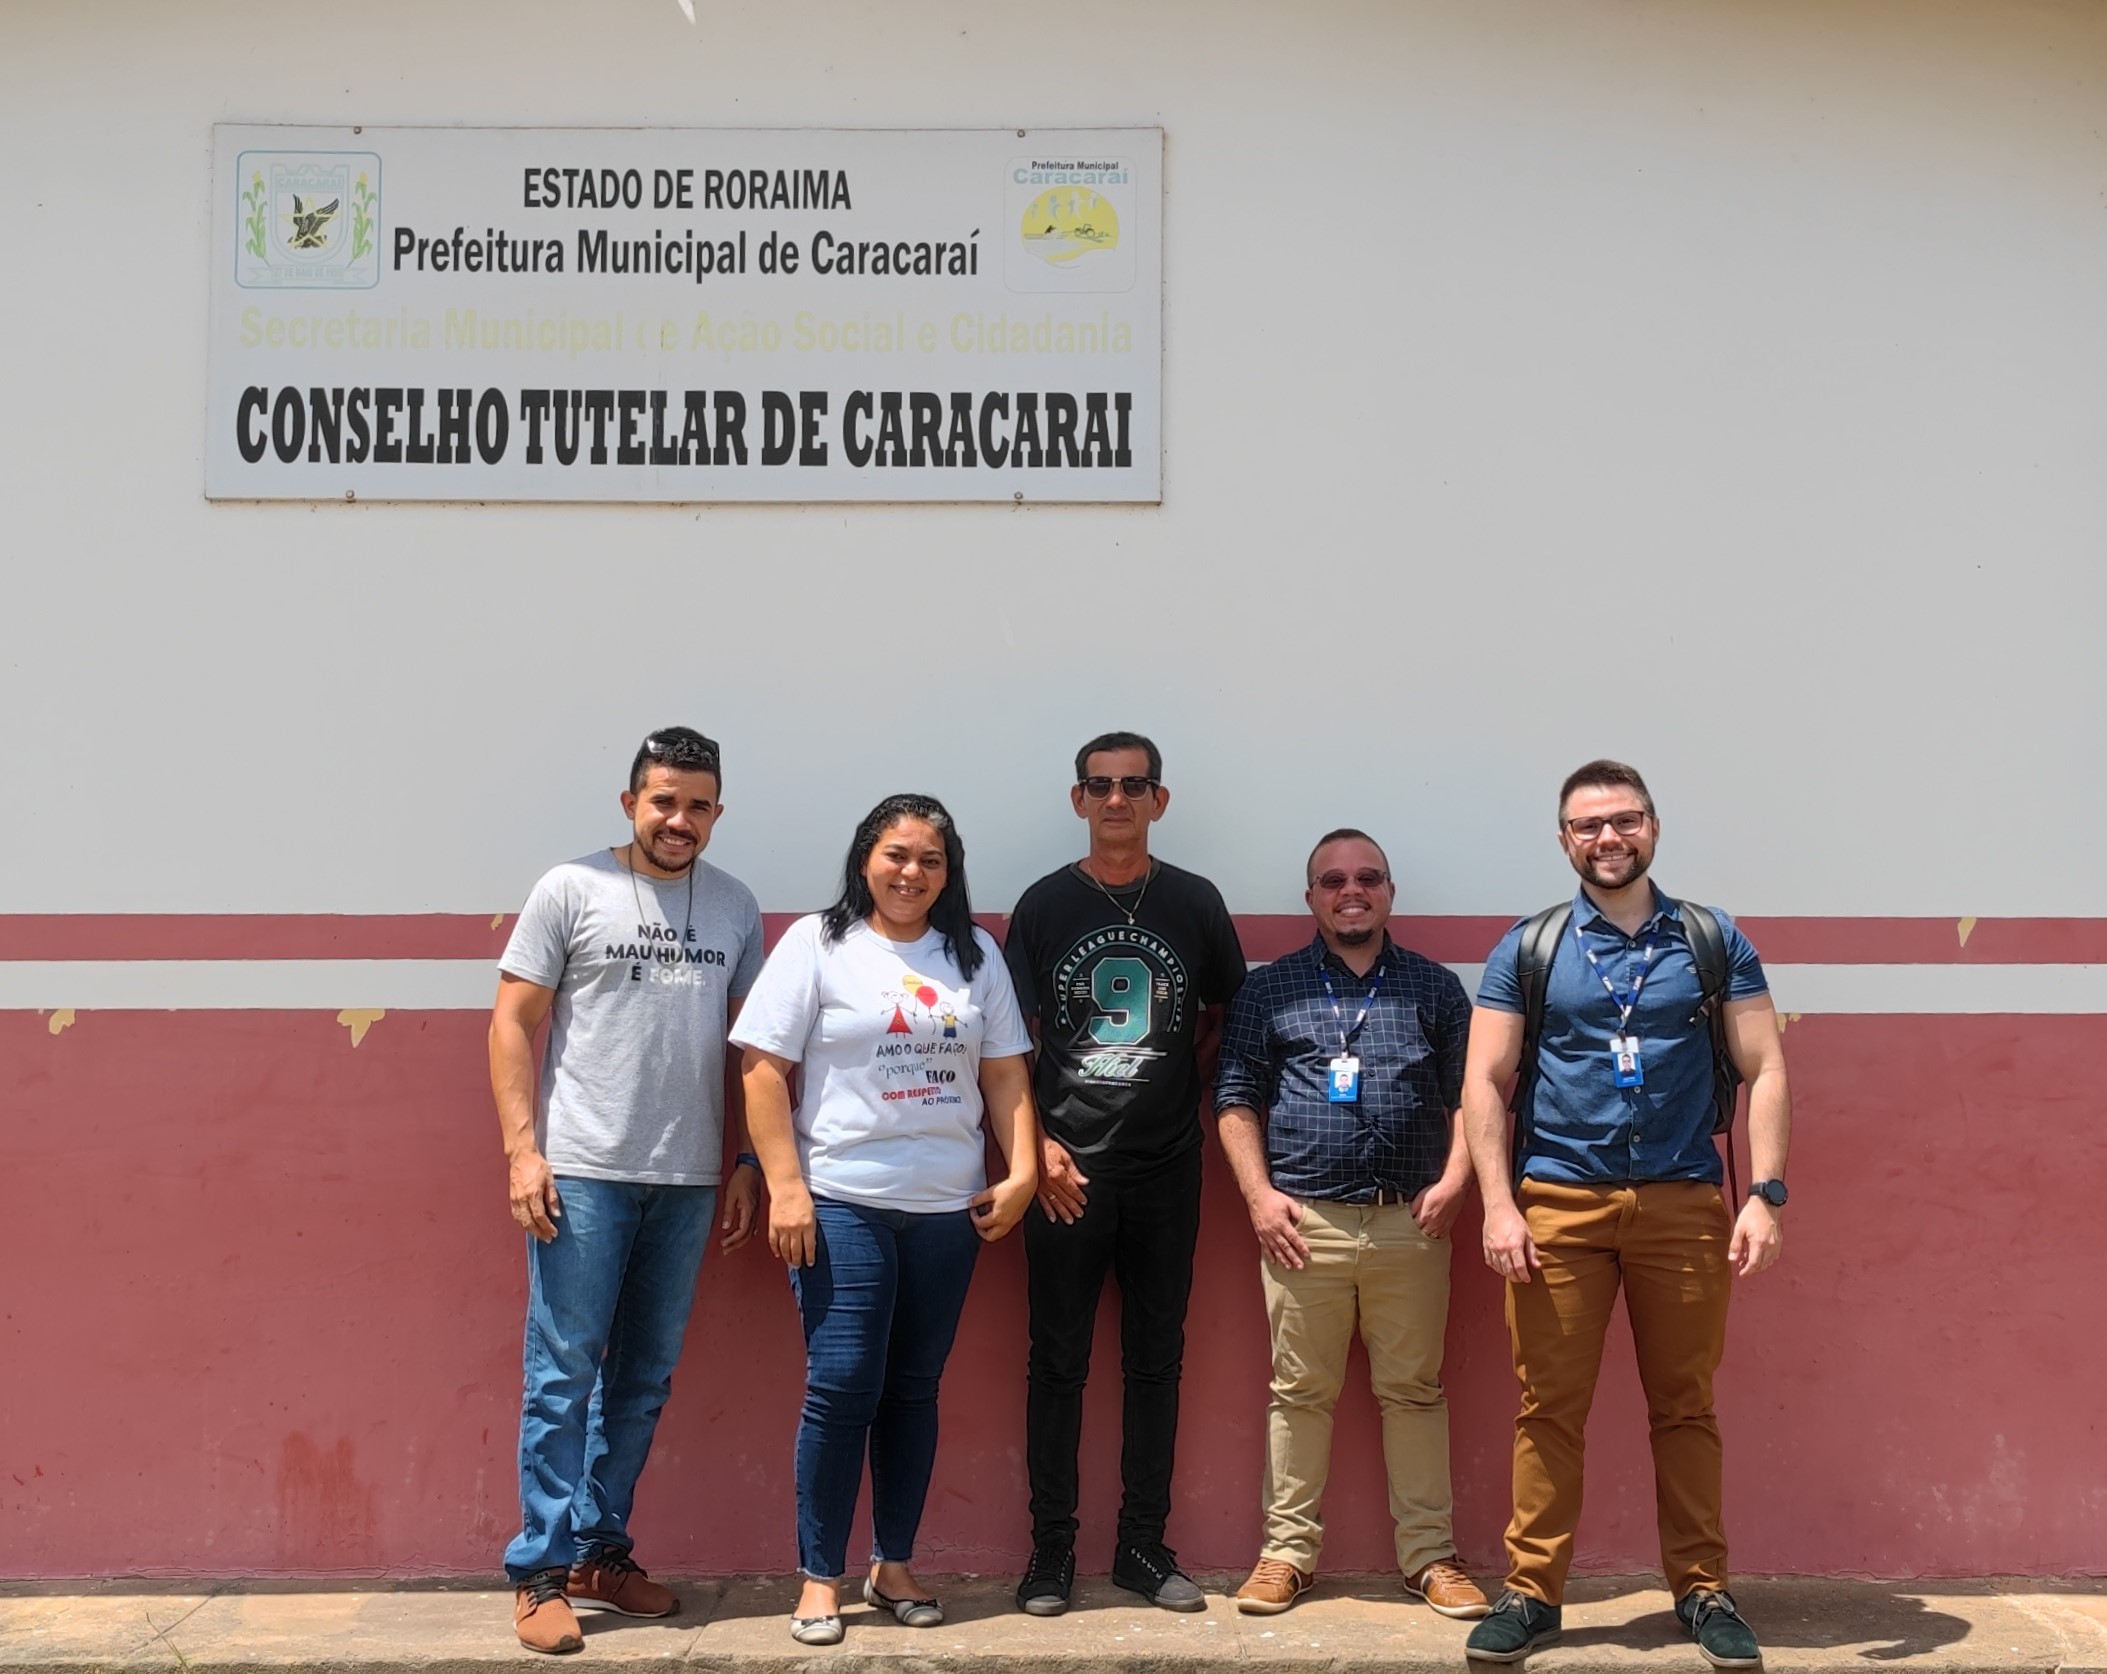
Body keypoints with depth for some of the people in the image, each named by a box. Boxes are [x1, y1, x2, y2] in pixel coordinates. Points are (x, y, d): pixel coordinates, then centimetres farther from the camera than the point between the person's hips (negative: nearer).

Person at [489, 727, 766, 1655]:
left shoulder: (735, 907, 8)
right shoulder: (572, 889, -2)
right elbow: (512, 1022, -2)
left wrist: (745, 1162, 8)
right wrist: (522, 1149, -10)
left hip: (687, 1178, 4)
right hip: (582, 1170, -4)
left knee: (643, 1378, 11)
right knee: (563, 1371, -1)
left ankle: (600, 1551, 24)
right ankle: (541, 1570, 8)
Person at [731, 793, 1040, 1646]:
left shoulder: (976, 954, 10)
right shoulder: (817, 944, -2)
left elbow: (1004, 1073, 10)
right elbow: (763, 1070, -6)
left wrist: (1022, 1169, -1)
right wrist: (784, 1186, -12)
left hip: (948, 1207, 4)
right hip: (841, 1202, -4)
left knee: (913, 1389, 10)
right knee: (841, 1387, -4)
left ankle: (893, 1564, 23)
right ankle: (820, 1579, 9)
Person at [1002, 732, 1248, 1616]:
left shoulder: (1196, 903, 5)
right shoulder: (1045, 904, 2)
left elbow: (1226, 1015, 15)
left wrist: (1184, 1089, 1)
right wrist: (1037, 1146, -6)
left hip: (1167, 1169, 2)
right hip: (1069, 1169, -1)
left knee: (1156, 1360, 8)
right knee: (1058, 1361, 4)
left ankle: (1144, 1544, 19)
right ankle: (1052, 1549, 13)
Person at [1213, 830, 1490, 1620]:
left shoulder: (1436, 988, 11)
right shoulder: (1268, 989, 8)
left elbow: (1468, 1096, 10)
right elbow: (1236, 1097, 6)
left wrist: (1453, 1181, -4)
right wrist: (1259, 1194, -3)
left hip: (1410, 1223, 1)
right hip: (1304, 1221, 0)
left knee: (1414, 1391, 6)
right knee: (1299, 1392, 5)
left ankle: (1429, 1555, 15)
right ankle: (1287, 1550, 14)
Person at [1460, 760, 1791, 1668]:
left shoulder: (1714, 941, 7)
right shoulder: (1528, 947, 6)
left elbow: (1765, 1072, 4)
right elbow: (1485, 1080, 3)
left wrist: (1765, 1195, -6)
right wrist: (1498, 1205, -6)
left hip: (1684, 1205, 0)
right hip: (1558, 1205, 0)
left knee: (1684, 1406, 6)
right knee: (1549, 1407, 1)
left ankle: (1702, 1590, 18)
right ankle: (1532, 1593, 11)